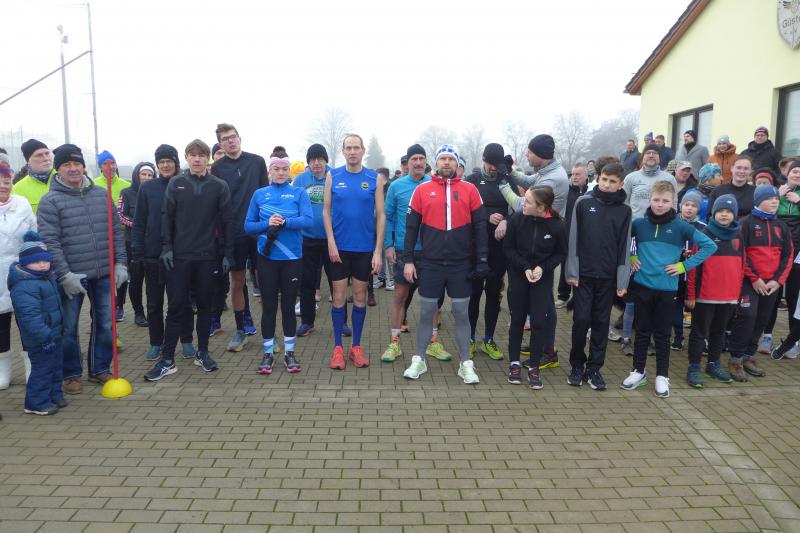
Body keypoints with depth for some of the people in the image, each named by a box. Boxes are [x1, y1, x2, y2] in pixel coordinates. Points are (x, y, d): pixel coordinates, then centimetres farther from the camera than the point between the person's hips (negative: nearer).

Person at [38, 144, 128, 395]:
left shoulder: (101, 194, 7)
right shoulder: (50, 201, -6)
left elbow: (116, 231, 9)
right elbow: (49, 242, -11)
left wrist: (120, 263, 2)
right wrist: (64, 275, -17)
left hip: (104, 275, 4)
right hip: (70, 277, -3)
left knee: (105, 324, 11)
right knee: (68, 328, 8)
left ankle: (100, 368, 28)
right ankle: (71, 374, 24)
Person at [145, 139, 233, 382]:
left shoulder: (219, 186, 1)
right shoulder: (175, 184, 3)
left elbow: (227, 221, 1)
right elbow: (167, 216, 3)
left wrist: (228, 253, -2)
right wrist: (166, 247, -5)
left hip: (207, 256, 0)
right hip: (180, 255, 0)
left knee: (205, 305, 10)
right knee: (176, 307, 2)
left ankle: (202, 353, 23)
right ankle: (167, 360, 8)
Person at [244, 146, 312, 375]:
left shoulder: (299, 193, 1)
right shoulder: (259, 194, 5)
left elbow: (308, 220, -12)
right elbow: (248, 226, 2)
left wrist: (285, 221, -25)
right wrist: (267, 224, -16)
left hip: (292, 258, -1)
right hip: (267, 258, 1)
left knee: (288, 305, 9)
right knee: (268, 306, 7)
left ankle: (289, 352, 21)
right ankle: (268, 353, 19)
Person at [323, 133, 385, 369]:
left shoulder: (373, 178, -1)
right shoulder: (333, 176, 1)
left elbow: (381, 215, -1)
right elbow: (326, 210, 1)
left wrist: (378, 251, -6)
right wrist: (331, 242, -9)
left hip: (365, 247, 0)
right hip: (339, 246, 0)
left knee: (360, 295, 9)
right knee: (339, 295, 4)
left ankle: (356, 347, 20)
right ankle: (338, 347, 15)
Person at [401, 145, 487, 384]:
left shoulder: (470, 190, 3)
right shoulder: (422, 190, 3)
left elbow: (479, 227, 4)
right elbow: (411, 227, 4)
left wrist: (482, 260, -2)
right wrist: (408, 260, 0)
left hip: (461, 265, 0)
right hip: (429, 264, 0)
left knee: (461, 313, 7)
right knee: (426, 312, 8)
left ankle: (466, 364, 18)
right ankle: (419, 360, 23)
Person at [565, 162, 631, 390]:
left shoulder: (624, 210, 2)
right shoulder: (583, 203, -1)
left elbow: (625, 246, 1)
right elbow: (573, 238, -1)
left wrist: (622, 280, -3)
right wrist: (571, 271, -5)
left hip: (608, 277, 1)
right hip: (584, 274, -1)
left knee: (601, 323, 7)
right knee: (581, 320, 0)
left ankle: (594, 367, 17)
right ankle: (577, 365, 17)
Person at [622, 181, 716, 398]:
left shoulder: (680, 227, -5)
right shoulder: (639, 224, -1)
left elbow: (709, 245, -3)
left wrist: (684, 265, -7)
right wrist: (629, 257, 2)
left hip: (666, 288, -1)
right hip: (642, 286, 1)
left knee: (662, 333, 8)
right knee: (642, 331, 11)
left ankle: (662, 376, 20)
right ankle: (638, 371, 23)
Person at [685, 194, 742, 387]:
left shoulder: (738, 237, 8)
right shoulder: (704, 235, -5)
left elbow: (742, 265, 14)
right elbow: (694, 266, -7)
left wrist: (739, 292, 11)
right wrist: (690, 294, -9)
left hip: (730, 296, 5)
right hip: (705, 296, -4)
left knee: (719, 331, 16)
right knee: (700, 332, 2)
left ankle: (714, 364, 29)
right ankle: (694, 368, 8)